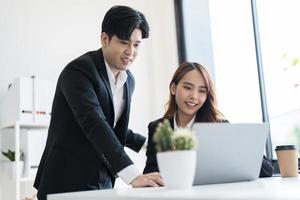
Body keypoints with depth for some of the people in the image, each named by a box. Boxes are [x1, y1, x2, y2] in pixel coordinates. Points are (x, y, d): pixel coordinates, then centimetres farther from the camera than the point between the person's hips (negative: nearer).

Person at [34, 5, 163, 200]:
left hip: (103, 182, 7)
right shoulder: (78, 71, -17)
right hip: (68, 182, -7)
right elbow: (93, 125, -29)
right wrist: (133, 175, -37)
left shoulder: (128, 80, 7)